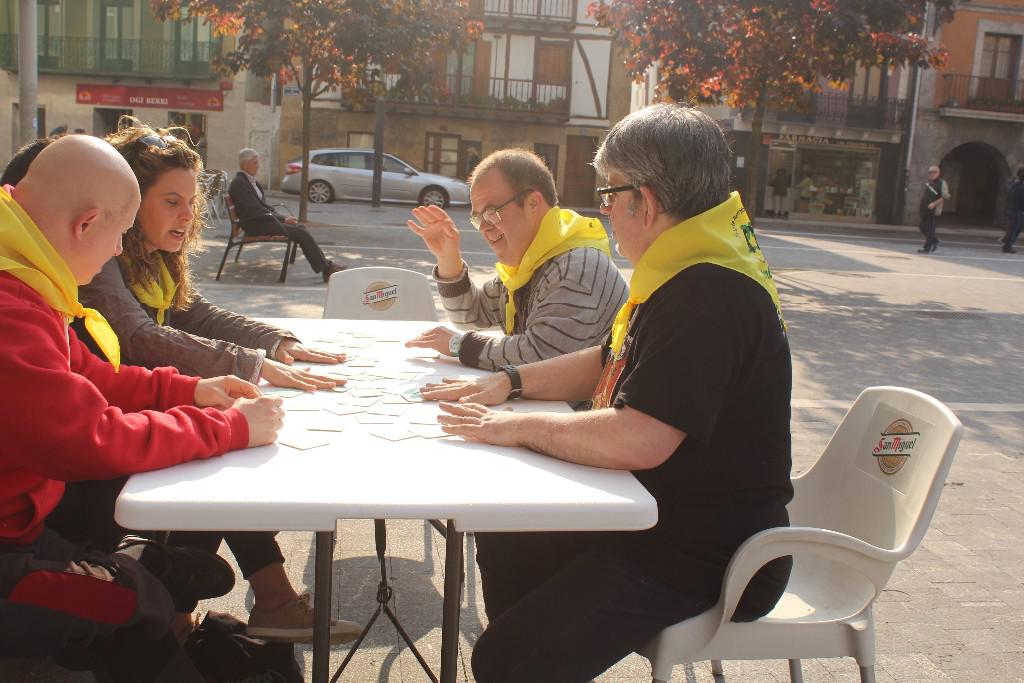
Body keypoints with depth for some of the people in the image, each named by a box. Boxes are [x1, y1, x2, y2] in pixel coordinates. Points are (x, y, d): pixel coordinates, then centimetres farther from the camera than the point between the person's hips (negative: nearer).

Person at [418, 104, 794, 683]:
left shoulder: (710, 294, -26)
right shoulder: (688, 272, 10)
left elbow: (637, 441, -33)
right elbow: (609, 363, 20)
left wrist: (520, 427, -18)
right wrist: (510, 383, 8)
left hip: (707, 558, -10)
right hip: (658, 515, 11)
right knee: (502, 549, 19)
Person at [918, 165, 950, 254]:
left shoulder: (942, 183, -5)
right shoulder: (927, 182, 16)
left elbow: (945, 196, -12)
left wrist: (934, 203, -21)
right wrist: (920, 204, 17)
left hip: (934, 210, -7)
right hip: (924, 210, 7)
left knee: (930, 229, -7)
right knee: (922, 227, 9)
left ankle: (927, 248, -4)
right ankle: (934, 241, 28)